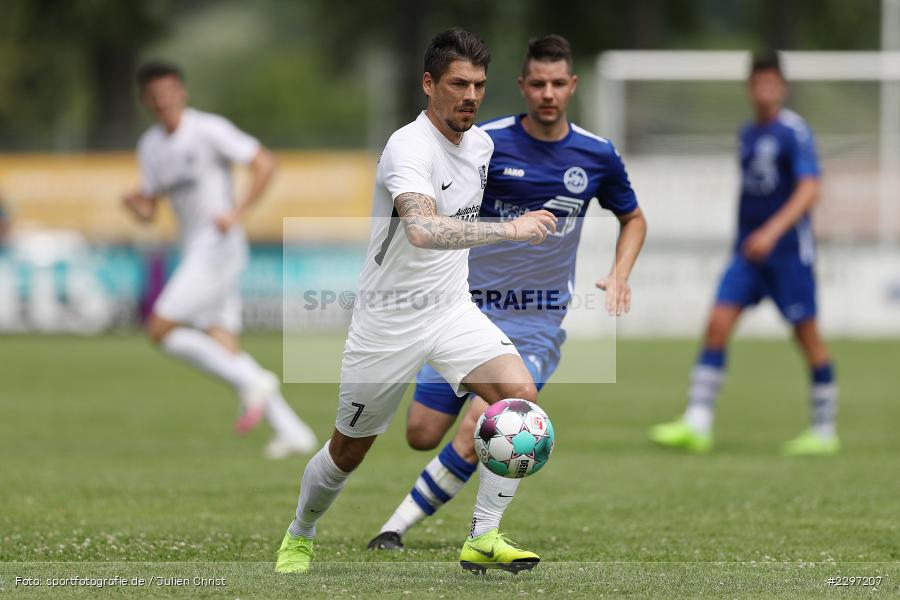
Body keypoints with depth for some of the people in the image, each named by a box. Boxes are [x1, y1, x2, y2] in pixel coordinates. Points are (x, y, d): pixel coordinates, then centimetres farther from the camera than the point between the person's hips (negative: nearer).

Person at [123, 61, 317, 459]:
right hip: (195, 250, 8)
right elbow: (149, 210, 18)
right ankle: (292, 430, 1)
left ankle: (252, 383, -12)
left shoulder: (208, 131, -9)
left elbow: (264, 164, -11)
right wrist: (135, 203, -6)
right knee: (224, 351, 1)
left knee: (161, 330, -15)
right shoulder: (150, 146, 14)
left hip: (218, 245, -8)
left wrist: (237, 213, -19)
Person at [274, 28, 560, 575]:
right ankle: (300, 536, 38)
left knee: (520, 393, -19)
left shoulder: (481, 144, 3)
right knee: (349, 450, 8)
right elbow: (422, 229, -43)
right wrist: (510, 229, -48)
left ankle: (484, 540, -14)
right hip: (389, 319, -6)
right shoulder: (410, 148, -24)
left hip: (452, 310, 6)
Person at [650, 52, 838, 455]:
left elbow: (809, 191, -21)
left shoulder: (795, 132, -11)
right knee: (717, 323, -7)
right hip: (748, 251, 6)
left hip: (789, 252, -6)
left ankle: (824, 432, 14)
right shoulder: (748, 134, 12)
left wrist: (772, 231, -33)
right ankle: (696, 425, -11)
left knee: (807, 335, 2)